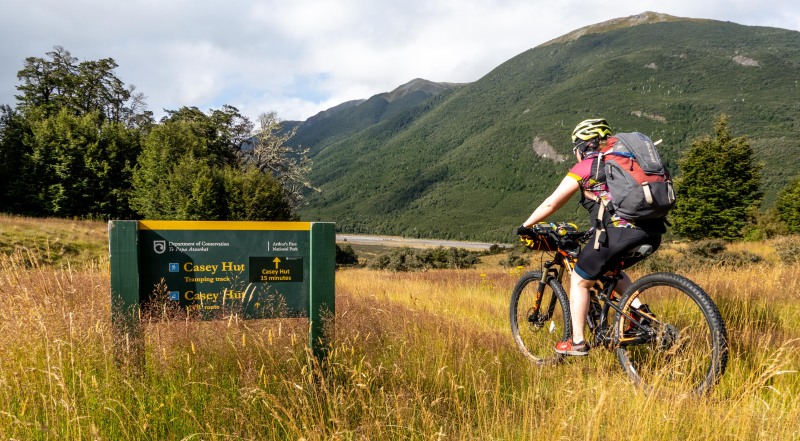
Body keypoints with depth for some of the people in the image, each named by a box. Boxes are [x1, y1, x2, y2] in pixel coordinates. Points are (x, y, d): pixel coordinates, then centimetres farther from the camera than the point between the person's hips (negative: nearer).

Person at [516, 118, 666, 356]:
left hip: (620, 232, -7)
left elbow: (550, 205, 10)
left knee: (579, 280, 12)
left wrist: (525, 227, 23)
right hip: (653, 232, 7)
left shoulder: (583, 169, 7)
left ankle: (577, 343, 15)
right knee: (610, 270, 33)